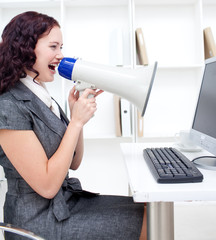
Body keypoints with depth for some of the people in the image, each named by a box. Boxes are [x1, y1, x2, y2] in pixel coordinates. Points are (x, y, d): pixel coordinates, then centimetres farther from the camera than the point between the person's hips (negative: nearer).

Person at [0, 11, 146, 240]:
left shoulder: (43, 99, 7)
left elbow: (73, 163, 9)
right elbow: (47, 186, -21)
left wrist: (78, 113, -4)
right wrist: (77, 121, -19)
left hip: (67, 201, 8)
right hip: (40, 221, -8)